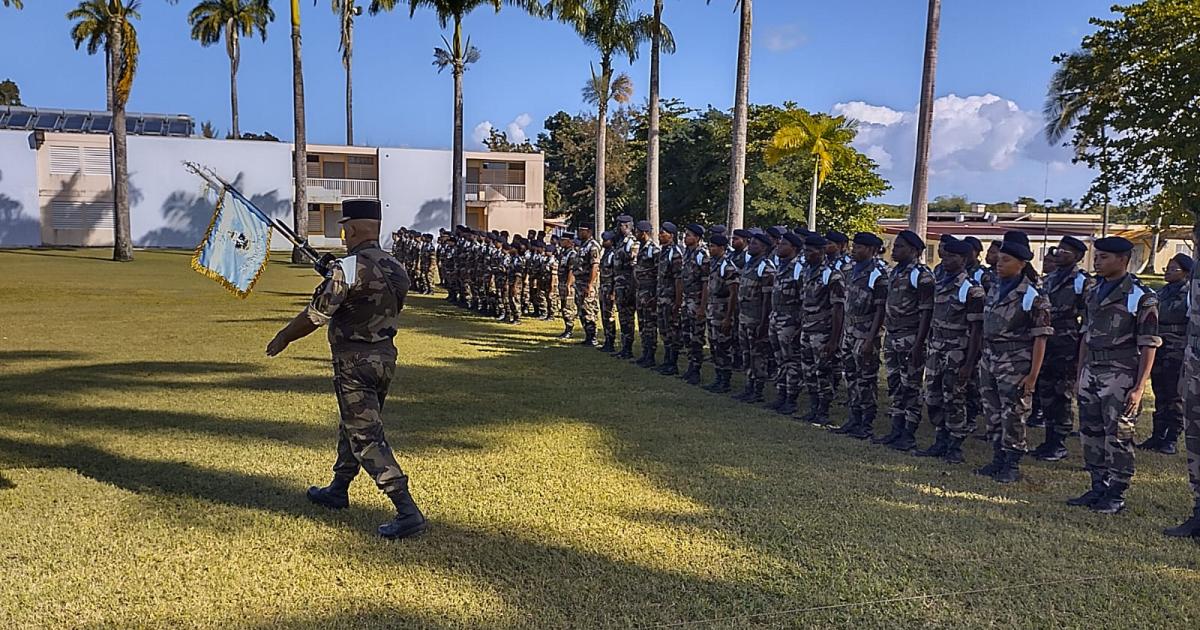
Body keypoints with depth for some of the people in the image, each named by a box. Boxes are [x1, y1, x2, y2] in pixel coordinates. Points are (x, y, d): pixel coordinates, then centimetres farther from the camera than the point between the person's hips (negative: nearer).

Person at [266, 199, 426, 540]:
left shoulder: (348, 268, -18)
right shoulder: (396, 268, 6)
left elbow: (315, 316, -13)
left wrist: (283, 337, 4)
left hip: (355, 361, -9)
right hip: (385, 356, 9)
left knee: (367, 437, -6)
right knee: (353, 425, 24)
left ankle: (408, 512, -12)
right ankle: (337, 491, 41)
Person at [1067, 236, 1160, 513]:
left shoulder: (1141, 297, -9)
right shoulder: (1095, 292, 12)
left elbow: (1149, 346, -11)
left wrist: (1139, 388, -16)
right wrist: (1080, 375, 16)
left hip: (1120, 375, -7)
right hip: (1091, 372, 7)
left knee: (1118, 436, -1)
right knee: (1090, 433, 11)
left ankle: (1116, 496, 9)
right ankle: (1098, 488, 23)